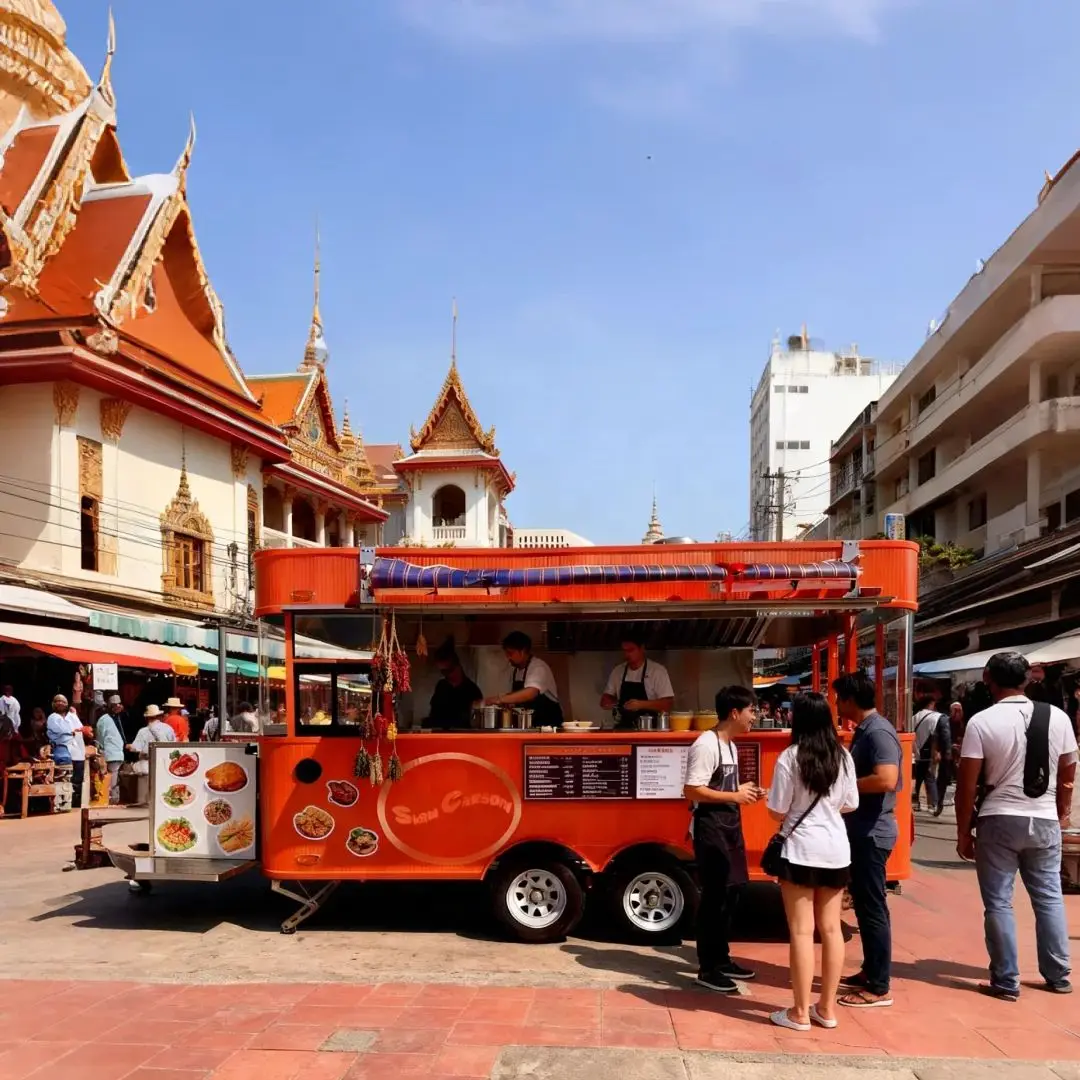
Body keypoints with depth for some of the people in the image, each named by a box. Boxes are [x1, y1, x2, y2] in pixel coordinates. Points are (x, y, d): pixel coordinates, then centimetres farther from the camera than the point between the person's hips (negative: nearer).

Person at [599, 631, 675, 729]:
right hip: (624, 727, 4)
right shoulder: (618, 672, 9)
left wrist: (641, 704, -21)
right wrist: (607, 702, -4)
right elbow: (607, 696, 19)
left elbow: (668, 703, -9)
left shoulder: (658, 671, -5)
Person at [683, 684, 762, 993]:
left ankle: (721, 958, 27)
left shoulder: (729, 745, 14)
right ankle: (707, 969, 4)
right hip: (710, 828, -10)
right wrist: (734, 796, -18)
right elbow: (693, 791, -24)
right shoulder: (706, 745, -18)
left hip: (729, 826, 10)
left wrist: (744, 791, 5)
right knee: (715, 896, -5)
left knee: (730, 893, 15)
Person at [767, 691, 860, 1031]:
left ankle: (800, 1013, 8)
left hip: (801, 850, -5)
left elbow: (778, 812, -10)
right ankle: (827, 1008, 21)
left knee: (801, 931, 2)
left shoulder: (790, 758, -13)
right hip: (836, 849, 5)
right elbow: (850, 805, 8)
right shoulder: (843, 757, 1)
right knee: (831, 928, 13)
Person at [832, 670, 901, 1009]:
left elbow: (886, 780, -29)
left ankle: (879, 987, 4)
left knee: (872, 907, -3)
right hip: (860, 830, 10)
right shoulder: (863, 730, 12)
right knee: (862, 904, 17)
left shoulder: (878, 732, -18)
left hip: (872, 833, -10)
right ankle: (870, 971, 28)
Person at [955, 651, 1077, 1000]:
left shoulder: (981, 722, -11)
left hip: (999, 820, -3)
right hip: (1045, 821, 4)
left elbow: (967, 784, -10)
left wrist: (963, 832, -1)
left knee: (998, 902, 5)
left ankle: (1006, 982, 9)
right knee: (1049, 898, 17)